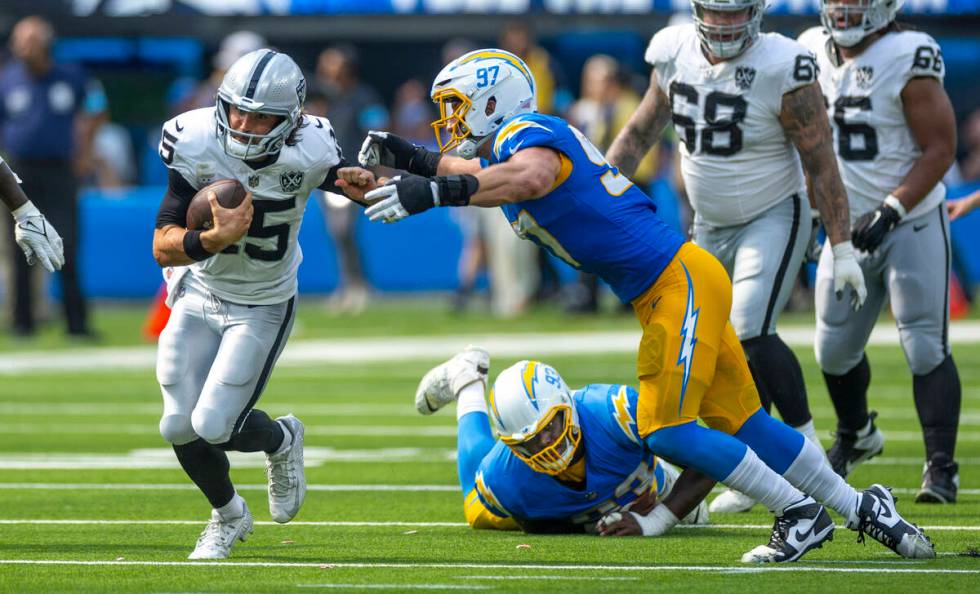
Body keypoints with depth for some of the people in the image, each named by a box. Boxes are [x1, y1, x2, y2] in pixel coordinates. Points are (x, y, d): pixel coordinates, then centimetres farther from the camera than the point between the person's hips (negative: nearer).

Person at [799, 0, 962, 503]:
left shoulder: (907, 59, -16)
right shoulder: (813, 53, 3)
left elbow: (940, 149, -16)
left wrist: (891, 211, -22)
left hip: (911, 225, -6)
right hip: (848, 228, 6)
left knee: (925, 349, -9)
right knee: (834, 349, 11)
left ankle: (941, 466, -4)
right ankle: (855, 435, 38)